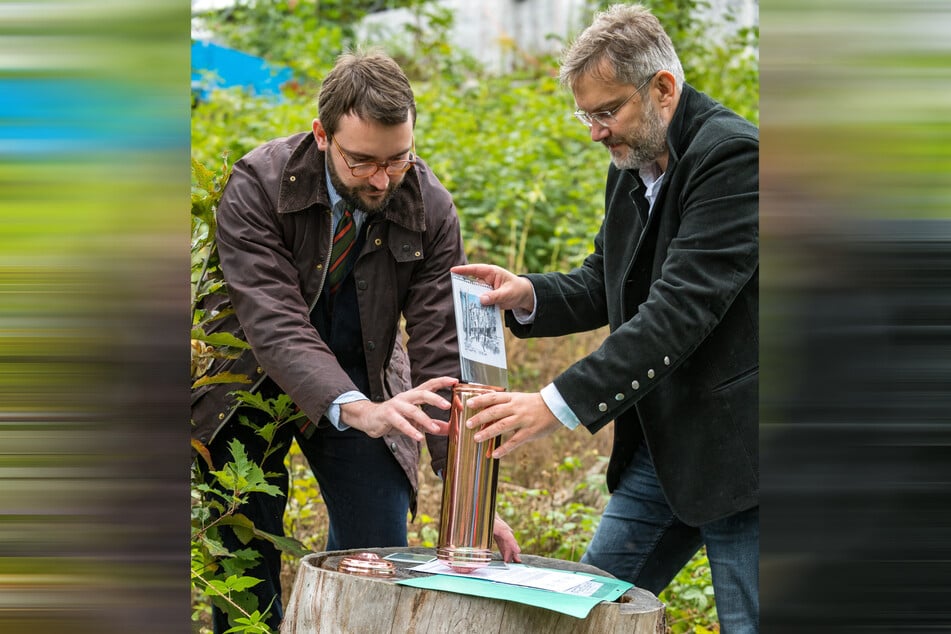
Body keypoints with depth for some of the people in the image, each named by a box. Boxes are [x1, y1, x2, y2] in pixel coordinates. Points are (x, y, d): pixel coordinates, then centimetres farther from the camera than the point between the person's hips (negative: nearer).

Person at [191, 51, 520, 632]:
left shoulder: (431, 209, -18)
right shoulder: (256, 186, -25)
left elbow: (442, 355, -18)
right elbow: (274, 325, -35)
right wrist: (356, 410, -52)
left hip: (363, 383, 2)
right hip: (253, 381, -2)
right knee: (246, 571, 0)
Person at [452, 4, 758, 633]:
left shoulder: (734, 155, -19)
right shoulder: (633, 167, 10)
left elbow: (681, 308, -27)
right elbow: (602, 286, 16)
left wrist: (559, 404, -30)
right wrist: (527, 296, -6)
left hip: (736, 447, -9)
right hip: (659, 447, 9)